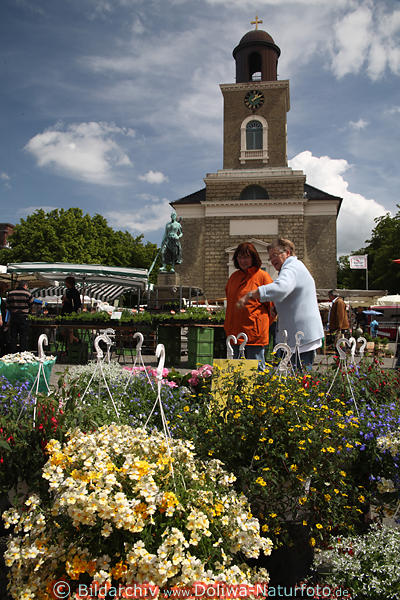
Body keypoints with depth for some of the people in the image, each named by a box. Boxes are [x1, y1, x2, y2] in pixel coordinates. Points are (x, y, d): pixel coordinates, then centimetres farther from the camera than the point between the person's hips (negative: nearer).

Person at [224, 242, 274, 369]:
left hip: (255, 332, -6)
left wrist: (264, 324, 2)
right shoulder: (234, 276, 12)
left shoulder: (262, 276, -5)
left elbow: (272, 304, -1)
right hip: (235, 332, 6)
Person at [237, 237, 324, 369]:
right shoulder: (296, 267, 23)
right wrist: (275, 307, 17)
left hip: (302, 335, -11)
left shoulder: (292, 267, -13)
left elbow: (281, 287, -35)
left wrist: (249, 295, -36)